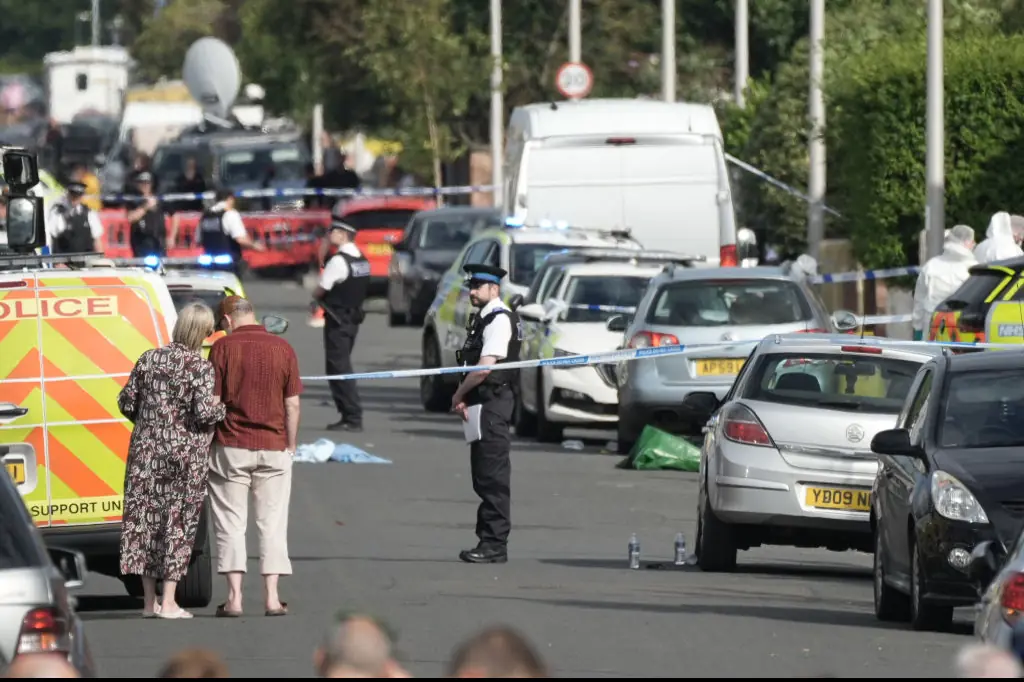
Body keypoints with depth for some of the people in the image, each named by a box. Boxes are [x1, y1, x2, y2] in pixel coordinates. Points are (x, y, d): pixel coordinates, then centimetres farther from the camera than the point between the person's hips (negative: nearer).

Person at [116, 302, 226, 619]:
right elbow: (203, 413, -19)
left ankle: (149, 601, 13)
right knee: (178, 522, 2)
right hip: (185, 455, -4)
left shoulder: (148, 359, 3)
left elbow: (126, 402, 7)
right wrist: (223, 408, 2)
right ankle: (168, 602, 0)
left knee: (146, 519, 10)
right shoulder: (200, 367, -12)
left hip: (147, 449, 4)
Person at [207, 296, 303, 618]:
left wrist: (207, 445, 5)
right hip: (274, 447, 2)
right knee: (272, 524, 7)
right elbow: (292, 404, 2)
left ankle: (234, 597, -2)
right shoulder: (282, 349, 1)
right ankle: (272, 597, 3)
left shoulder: (224, 347, -5)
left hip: (232, 446, -2)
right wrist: (291, 446, 11)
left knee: (231, 522, 4)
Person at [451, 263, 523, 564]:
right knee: (484, 479, 11)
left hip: (493, 404, -10)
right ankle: (488, 542, 15)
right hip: (481, 406, 10)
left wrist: (459, 395, -6)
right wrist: (464, 399, 8)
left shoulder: (500, 320, -12)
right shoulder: (485, 319, 18)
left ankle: (495, 545, -10)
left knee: (493, 478, -9)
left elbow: (485, 367, -19)